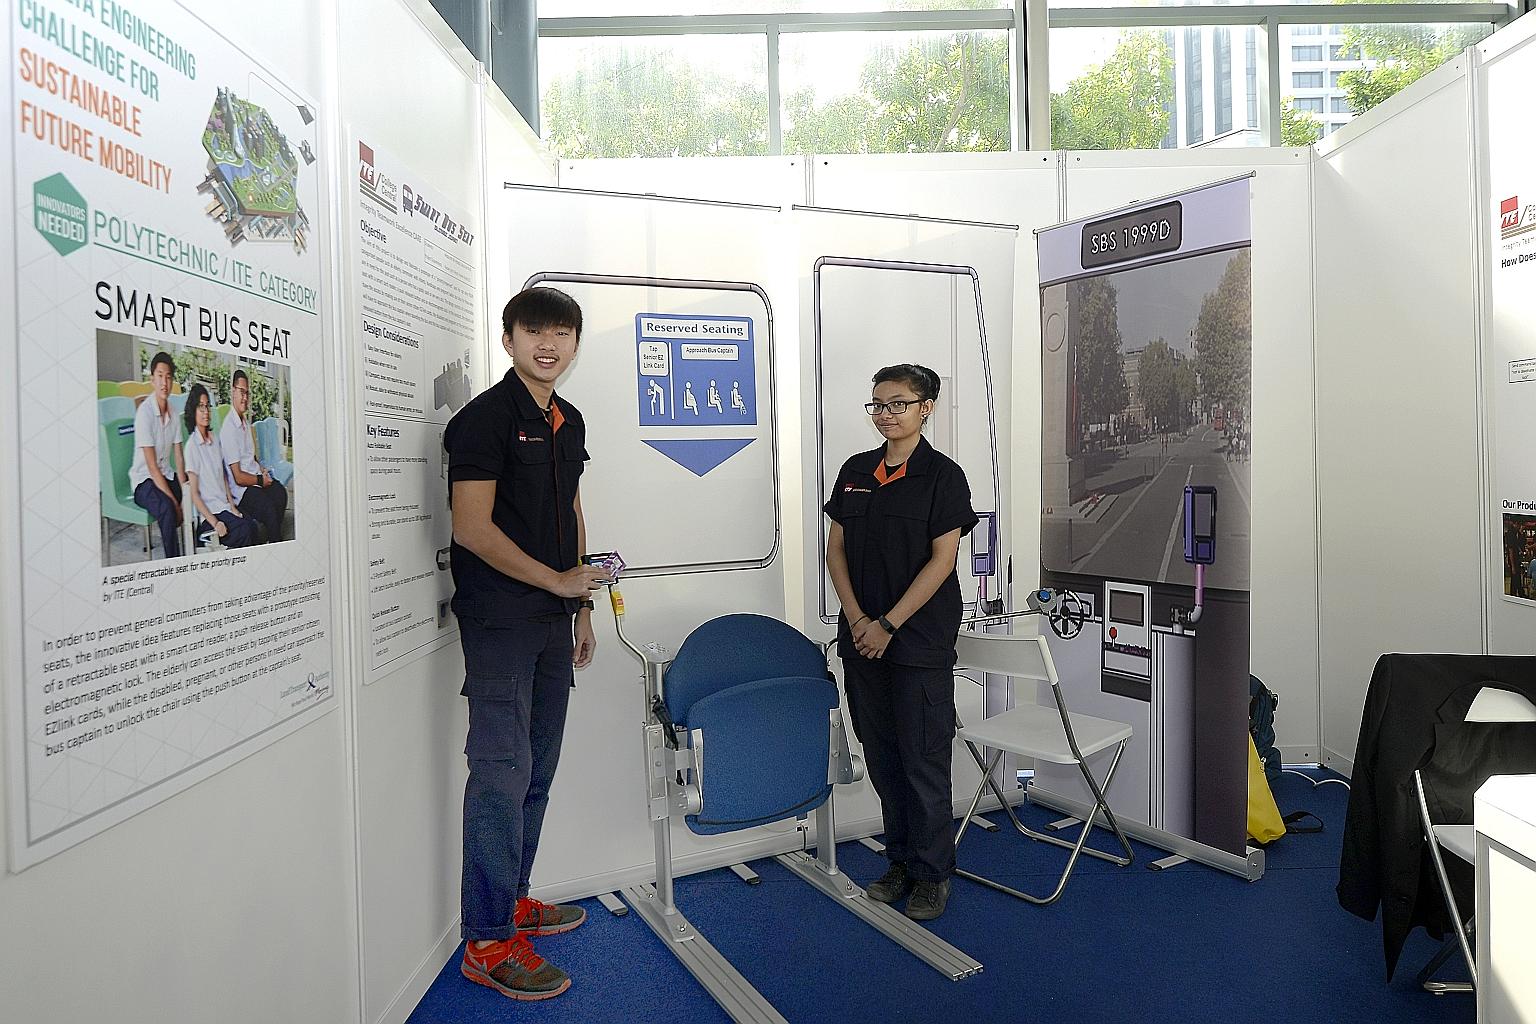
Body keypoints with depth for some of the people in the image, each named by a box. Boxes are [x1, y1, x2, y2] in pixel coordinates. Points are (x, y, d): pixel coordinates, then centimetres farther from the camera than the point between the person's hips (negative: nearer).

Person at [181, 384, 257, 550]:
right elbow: (194, 494, -10)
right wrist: (214, 523, -17)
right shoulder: (192, 445, -7)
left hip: (225, 507, 6)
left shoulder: (214, 440, 14)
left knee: (252, 526, -21)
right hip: (207, 513, -6)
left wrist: (232, 506, 6)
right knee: (246, 530, -27)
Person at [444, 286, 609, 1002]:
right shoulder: (485, 417, -10)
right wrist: (557, 580, -13)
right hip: (500, 620, -8)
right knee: (502, 771, -5)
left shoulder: (569, 421, 14)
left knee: (537, 768, 15)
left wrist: (581, 604, 18)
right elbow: (473, 528, -17)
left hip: (552, 619, 8)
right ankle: (487, 942, 7)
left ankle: (514, 901, 30)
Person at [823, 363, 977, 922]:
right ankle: (901, 860, 29)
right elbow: (836, 548, 8)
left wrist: (887, 624, -14)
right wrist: (857, 618, -5)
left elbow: (941, 560, -11)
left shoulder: (943, 476, -6)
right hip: (862, 639, 5)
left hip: (921, 641, -5)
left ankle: (933, 873, 19)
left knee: (923, 760, 2)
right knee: (882, 758, 13)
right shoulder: (855, 471, 9)